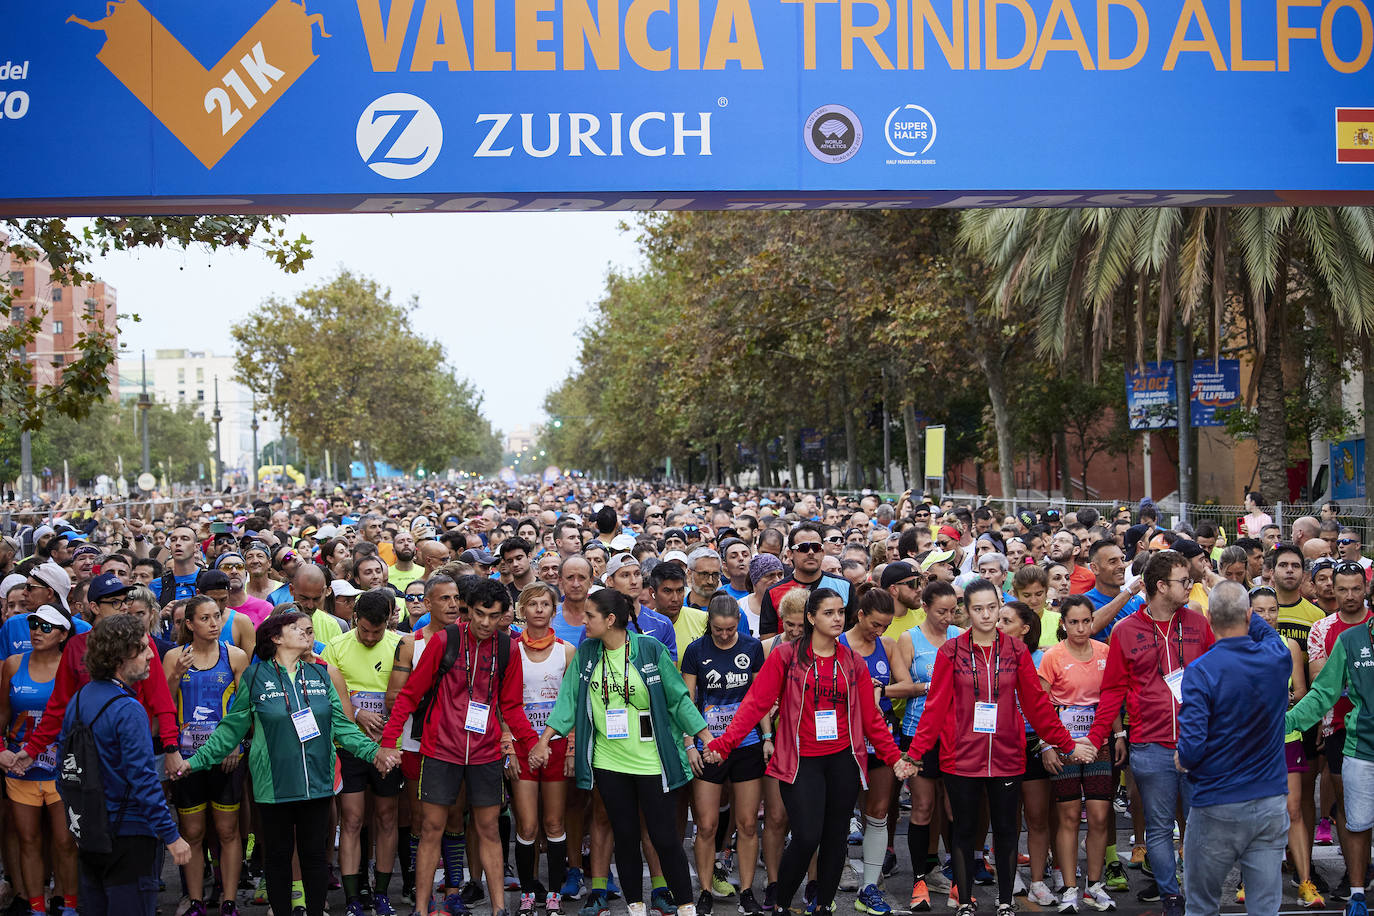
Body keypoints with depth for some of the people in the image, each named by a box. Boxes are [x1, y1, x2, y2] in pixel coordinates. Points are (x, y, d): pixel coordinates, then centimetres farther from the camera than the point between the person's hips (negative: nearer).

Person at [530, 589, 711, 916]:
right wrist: (544, 740, -4)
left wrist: (707, 739, -4)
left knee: (665, 837, -1)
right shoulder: (585, 653, 3)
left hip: (652, 762, -3)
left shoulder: (651, 649, -7)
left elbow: (679, 698, -2)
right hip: (609, 762, 3)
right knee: (625, 836, 10)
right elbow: (569, 699, 4)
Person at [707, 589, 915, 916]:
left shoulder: (853, 662, 9)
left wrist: (894, 756, 3)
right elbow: (756, 703, -6)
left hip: (843, 760, 4)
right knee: (807, 837, -14)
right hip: (801, 762, -4)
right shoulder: (785, 656, -2)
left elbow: (871, 716, 11)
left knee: (835, 838, 6)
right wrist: (723, 744, -14)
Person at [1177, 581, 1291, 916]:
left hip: (1218, 808, -4)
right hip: (1272, 805, 4)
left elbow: (1191, 747, -20)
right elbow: (1265, 630, 25)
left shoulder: (1200, 672, -15)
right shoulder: (1277, 658, -2)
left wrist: (1182, 759, 1)